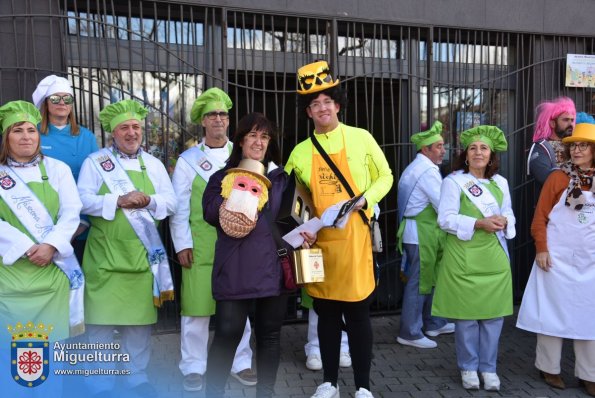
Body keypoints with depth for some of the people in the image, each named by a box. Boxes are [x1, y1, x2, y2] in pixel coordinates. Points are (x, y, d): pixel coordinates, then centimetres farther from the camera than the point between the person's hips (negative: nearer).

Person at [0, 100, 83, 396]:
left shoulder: (57, 169, 8)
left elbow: (71, 213, -1)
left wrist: (50, 245, -16)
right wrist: (26, 248, -15)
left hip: (52, 269, 0)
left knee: (50, 339, 4)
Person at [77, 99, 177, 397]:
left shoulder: (153, 164, 10)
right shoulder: (95, 162, 0)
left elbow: (170, 203, 3)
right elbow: (83, 201, -10)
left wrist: (148, 201, -17)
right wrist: (119, 201, -22)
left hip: (142, 255, 3)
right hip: (105, 256, -3)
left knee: (140, 320, 12)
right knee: (101, 320, 1)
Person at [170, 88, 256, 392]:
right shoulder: (188, 159, 3)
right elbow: (178, 206, 0)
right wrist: (182, 244, -6)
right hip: (200, 246, -2)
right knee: (197, 307, 3)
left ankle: (240, 363, 25)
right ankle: (194, 367, 19)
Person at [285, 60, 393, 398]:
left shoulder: (361, 138, -1)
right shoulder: (301, 151, 6)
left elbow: (385, 177, 6)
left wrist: (364, 200, -11)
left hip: (354, 237, -3)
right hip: (320, 239, 3)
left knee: (358, 312, 4)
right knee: (326, 313, 11)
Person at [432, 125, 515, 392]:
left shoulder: (500, 182, 11)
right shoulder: (453, 181, -5)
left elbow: (509, 215, 15)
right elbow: (446, 219, -11)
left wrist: (504, 222, -9)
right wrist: (479, 223, -21)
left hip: (494, 257, 4)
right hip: (463, 258, -4)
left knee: (493, 315, 7)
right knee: (466, 315, 4)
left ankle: (488, 367, 24)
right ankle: (468, 367, 22)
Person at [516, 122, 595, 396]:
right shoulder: (558, 177, -4)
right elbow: (540, 215, -4)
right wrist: (541, 248, -11)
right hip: (558, 257, -3)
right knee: (553, 310, 6)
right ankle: (549, 367, 19)